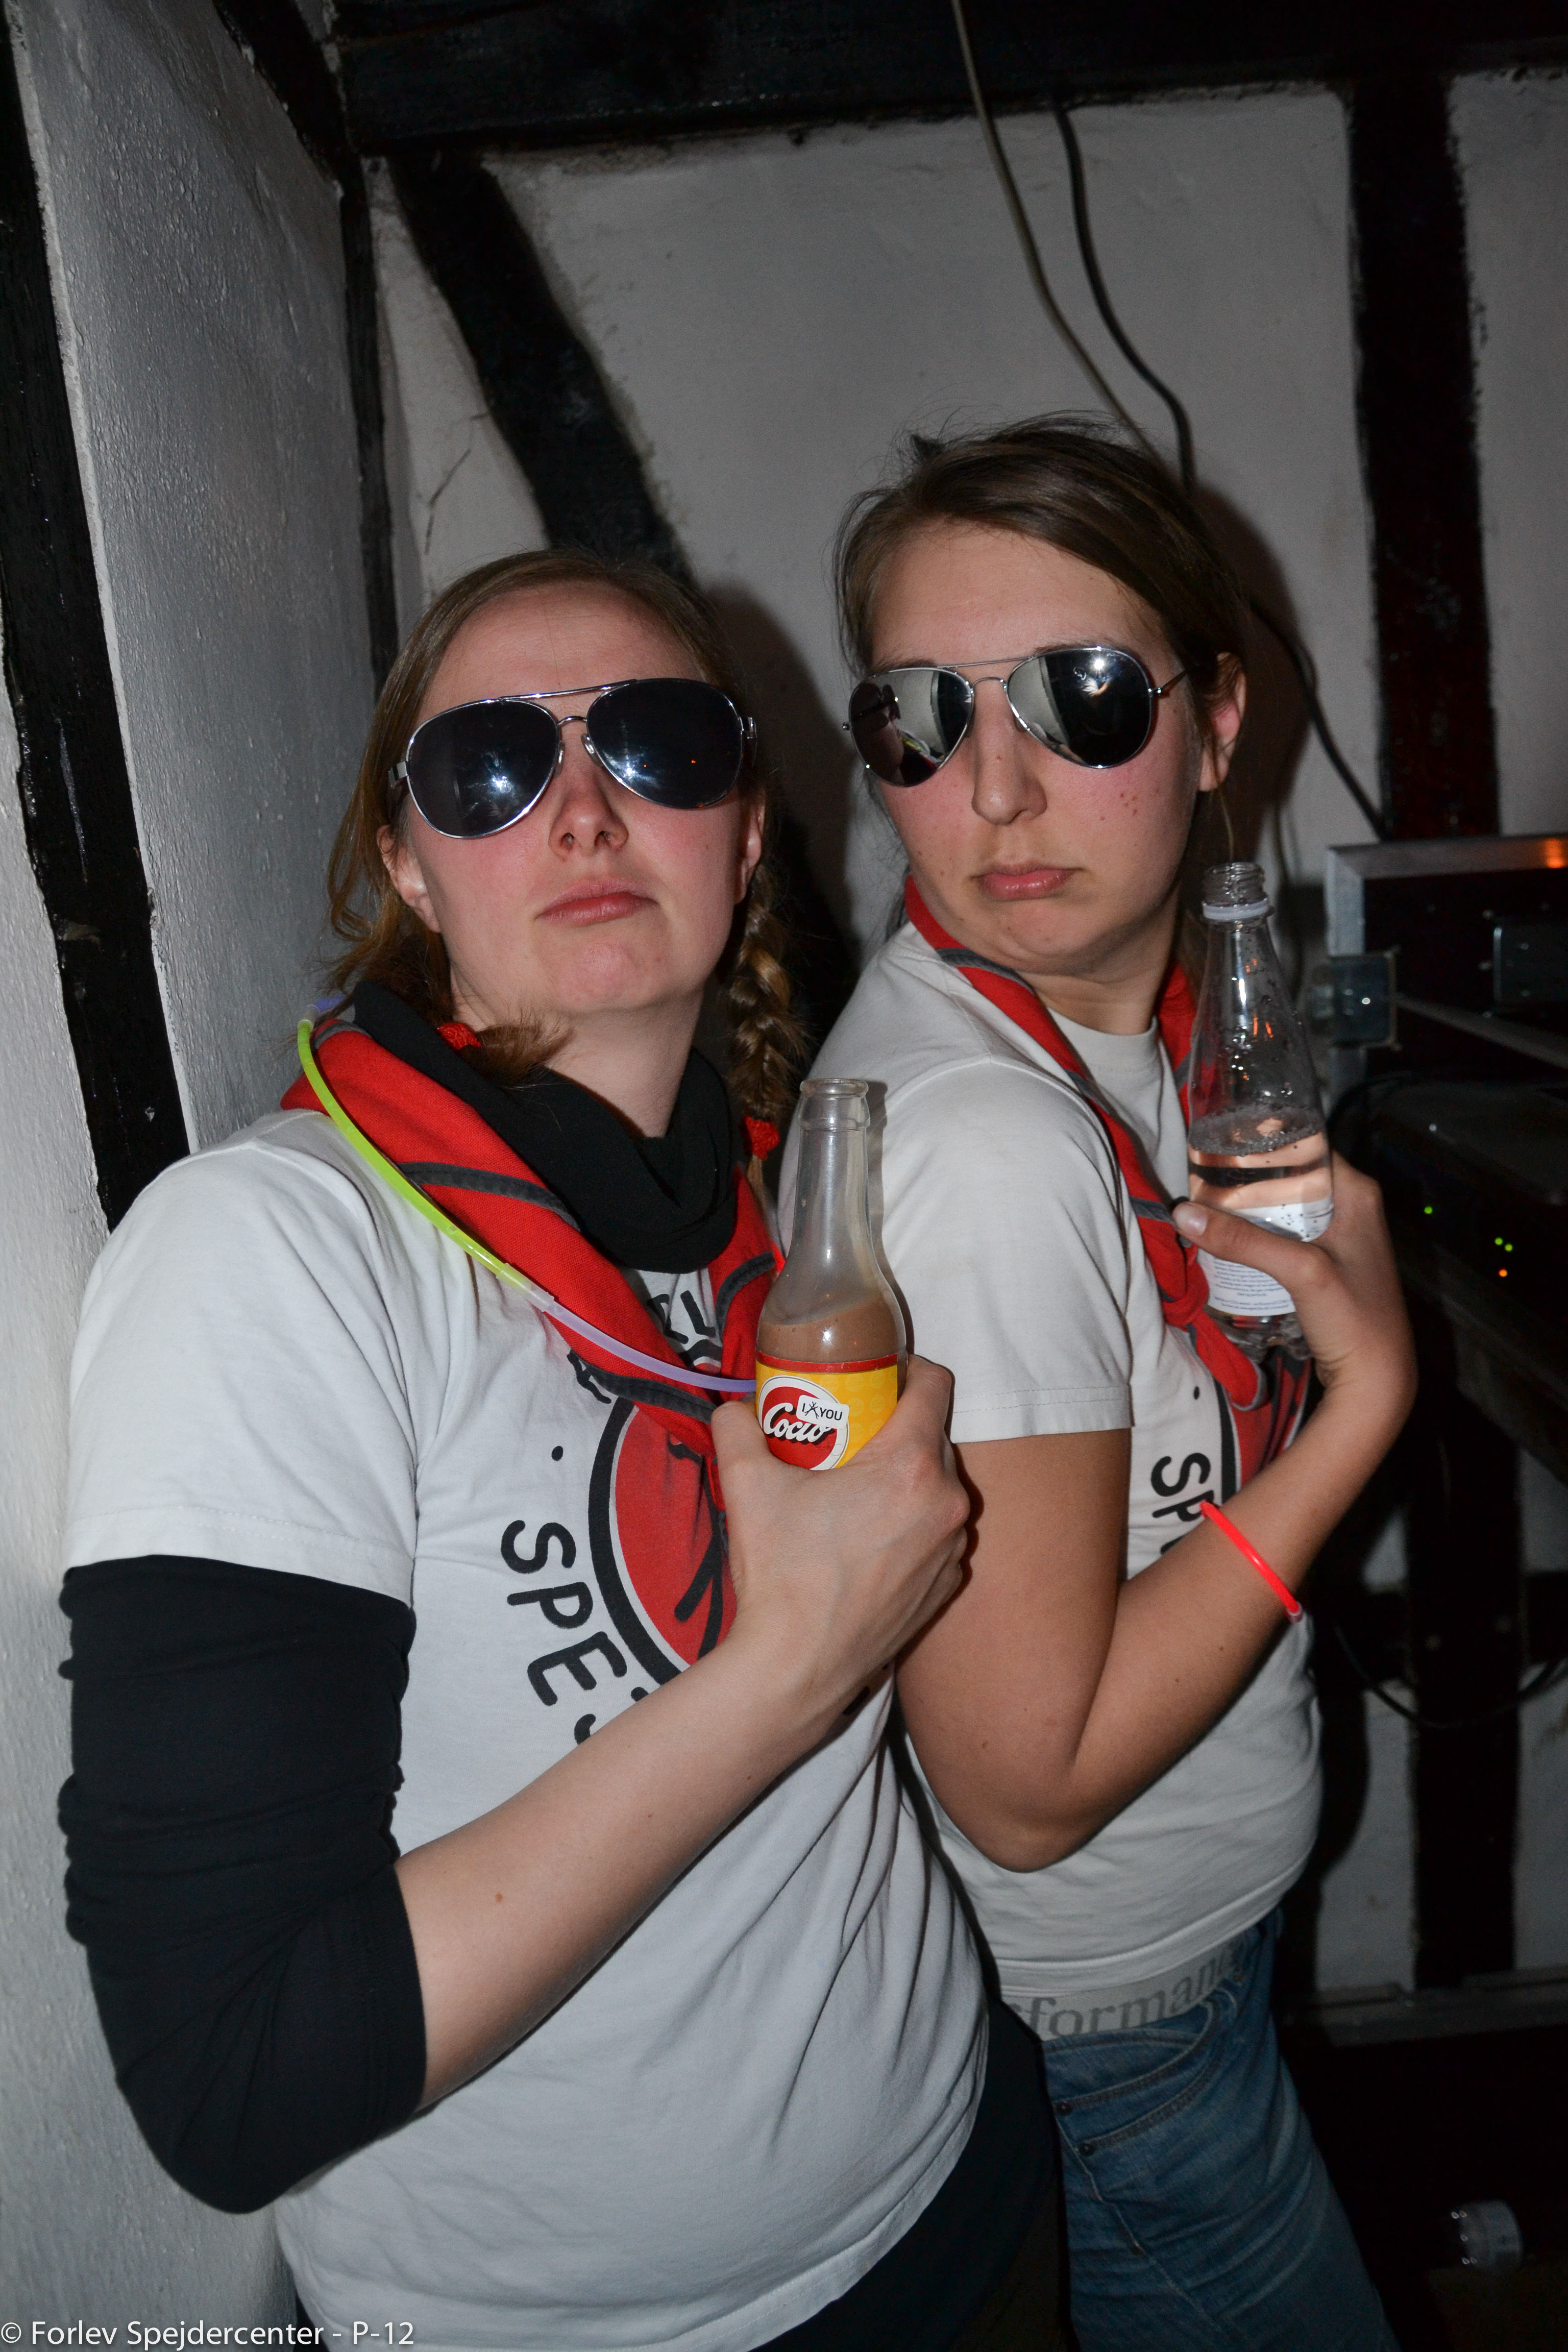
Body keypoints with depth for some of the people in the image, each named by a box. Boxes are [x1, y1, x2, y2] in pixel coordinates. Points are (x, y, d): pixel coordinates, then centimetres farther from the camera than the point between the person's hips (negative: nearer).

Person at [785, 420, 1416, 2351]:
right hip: (1101, 2023, -8)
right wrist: (1369, 1388, -25)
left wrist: (1285, 1267, -7)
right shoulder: (978, 1142, -33)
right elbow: (1027, 1779, -28)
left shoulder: (1124, 1009, -4)